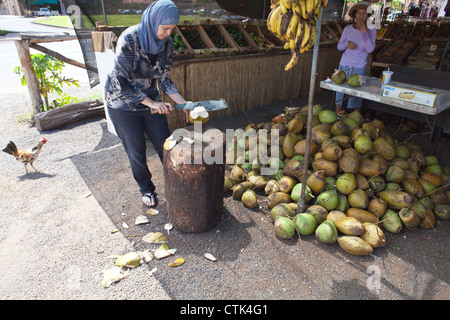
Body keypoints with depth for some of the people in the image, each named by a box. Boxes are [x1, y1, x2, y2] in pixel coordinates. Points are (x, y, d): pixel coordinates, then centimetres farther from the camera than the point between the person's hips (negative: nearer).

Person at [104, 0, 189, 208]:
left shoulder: (166, 43, -6)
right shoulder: (129, 39, -24)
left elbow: (164, 80, -1)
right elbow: (122, 82, -24)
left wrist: (184, 104, -13)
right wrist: (152, 103, -26)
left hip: (151, 100, 5)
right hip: (123, 103, -4)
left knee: (165, 146, 7)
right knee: (136, 152, 6)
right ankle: (146, 189, 30)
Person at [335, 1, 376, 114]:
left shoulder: (371, 30, -1)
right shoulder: (348, 29, 2)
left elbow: (370, 49, -12)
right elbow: (339, 47, 7)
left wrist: (365, 33, -18)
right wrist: (347, 44, -14)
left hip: (359, 67, -2)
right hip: (344, 65, 2)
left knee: (357, 94, 0)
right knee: (340, 91, 6)